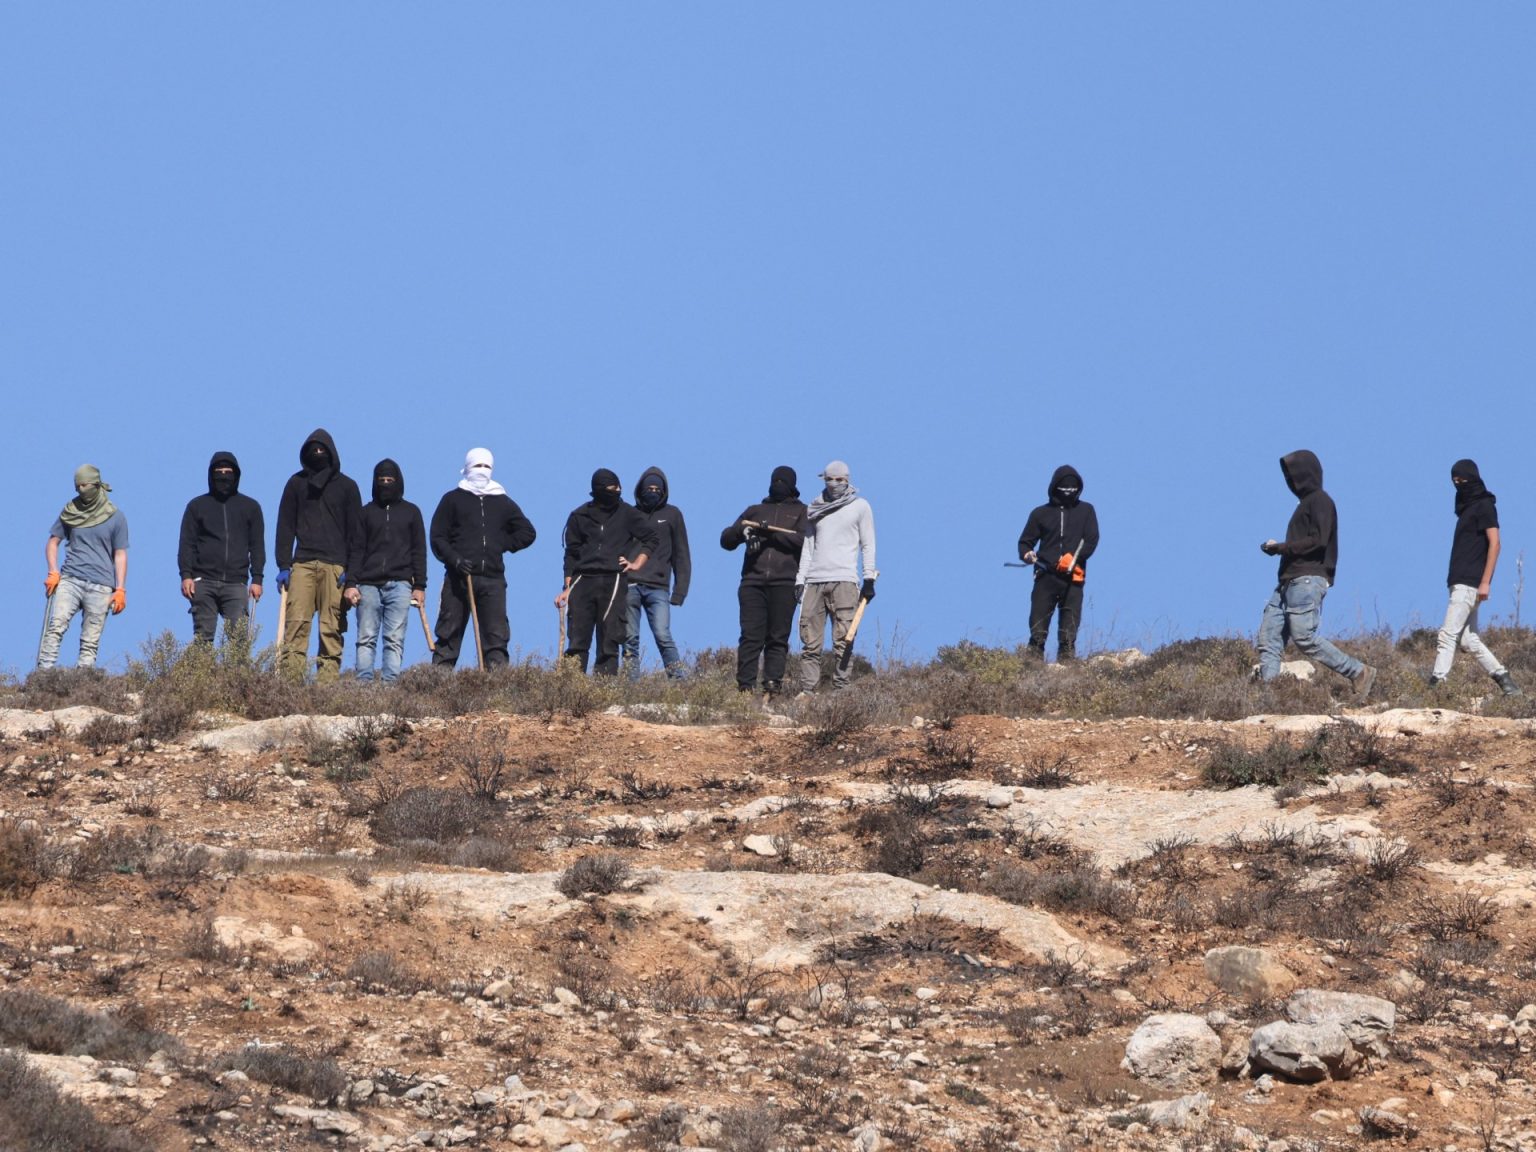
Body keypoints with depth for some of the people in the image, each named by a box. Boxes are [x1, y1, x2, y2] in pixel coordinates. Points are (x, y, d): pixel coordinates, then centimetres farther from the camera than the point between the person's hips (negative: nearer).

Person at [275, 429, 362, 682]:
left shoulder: (346, 486, 9)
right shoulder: (297, 483, 13)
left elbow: (355, 530, 6)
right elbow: (285, 526, 12)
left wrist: (350, 569, -3)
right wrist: (284, 565, 2)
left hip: (334, 566, -1)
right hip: (302, 564, 1)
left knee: (332, 628, -5)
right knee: (296, 623, -11)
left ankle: (328, 678, -6)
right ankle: (291, 677, -15)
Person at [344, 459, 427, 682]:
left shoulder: (411, 512, 14)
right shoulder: (366, 513, 14)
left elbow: (419, 551, 12)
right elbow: (355, 551, 10)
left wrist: (420, 586, 4)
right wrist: (351, 583, -2)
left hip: (399, 584, -1)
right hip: (369, 585, 1)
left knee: (394, 639, -7)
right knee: (366, 638, -5)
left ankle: (391, 683, -11)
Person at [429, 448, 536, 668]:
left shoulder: (503, 503, 17)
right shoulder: (453, 499, 10)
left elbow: (527, 533, 22)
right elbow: (438, 538, 5)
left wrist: (502, 544, 6)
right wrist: (455, 559, -12)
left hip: (492, 578, 2)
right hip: (458, 578, -2)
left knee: (496, 635, -6)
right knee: (449, 633, -2)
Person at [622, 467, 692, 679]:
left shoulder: (672, 515, 9)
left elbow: (681, 555, 8)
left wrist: (680, 590, 0)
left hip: (658, 588, -2)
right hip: (629, 586, 2)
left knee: (663, 636, -13)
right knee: (630, 639, 0)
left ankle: (679, 679, -13)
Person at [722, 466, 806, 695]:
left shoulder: (800, 512, 16)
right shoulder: (756, 511, 25)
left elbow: (804, 540, -4)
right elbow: (726, 540, 20)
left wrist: (771, 532, -10)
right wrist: (741, 530, -2)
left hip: (783, 582, -2)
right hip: (753, 580, 2)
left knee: (778, 638, -5)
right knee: (750, 636, -8)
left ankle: (773, 682, -7)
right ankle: (745, 685, -12)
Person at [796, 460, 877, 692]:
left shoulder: (860, 506, 8)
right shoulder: (814, 509, 17)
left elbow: (868, 545, 8)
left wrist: (869, 579, -1)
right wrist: (800, 580, 11)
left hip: (844, 581, -3)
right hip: (814, 581, 3)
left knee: (842, 641, -9)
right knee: (810, 641, -3)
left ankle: (840, 688, -9)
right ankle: (807, 689, -4)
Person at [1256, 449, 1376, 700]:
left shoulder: (1320, 501, -5)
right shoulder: (1306, 502, 24)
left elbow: (1317, 540, -17)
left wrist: (1280, 547, -11)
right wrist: (1277, 548, 8)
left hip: (1308, 579, -10)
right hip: (1290, 581, 10)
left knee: (1305, 637, -16)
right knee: (1269, 636, 0)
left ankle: (1359, 673, -9)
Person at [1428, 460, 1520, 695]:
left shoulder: (1484, 506, -6)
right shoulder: (1466, 507, 20)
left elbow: (1494, 543, -14)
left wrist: (1485, 581, -20)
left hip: (1470, 583, -10)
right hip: (1460, 583, 10)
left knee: (1448, 633, -16)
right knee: (1467, 637, 9)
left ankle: (1437, 683, -22)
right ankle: (1503, 679, 12)